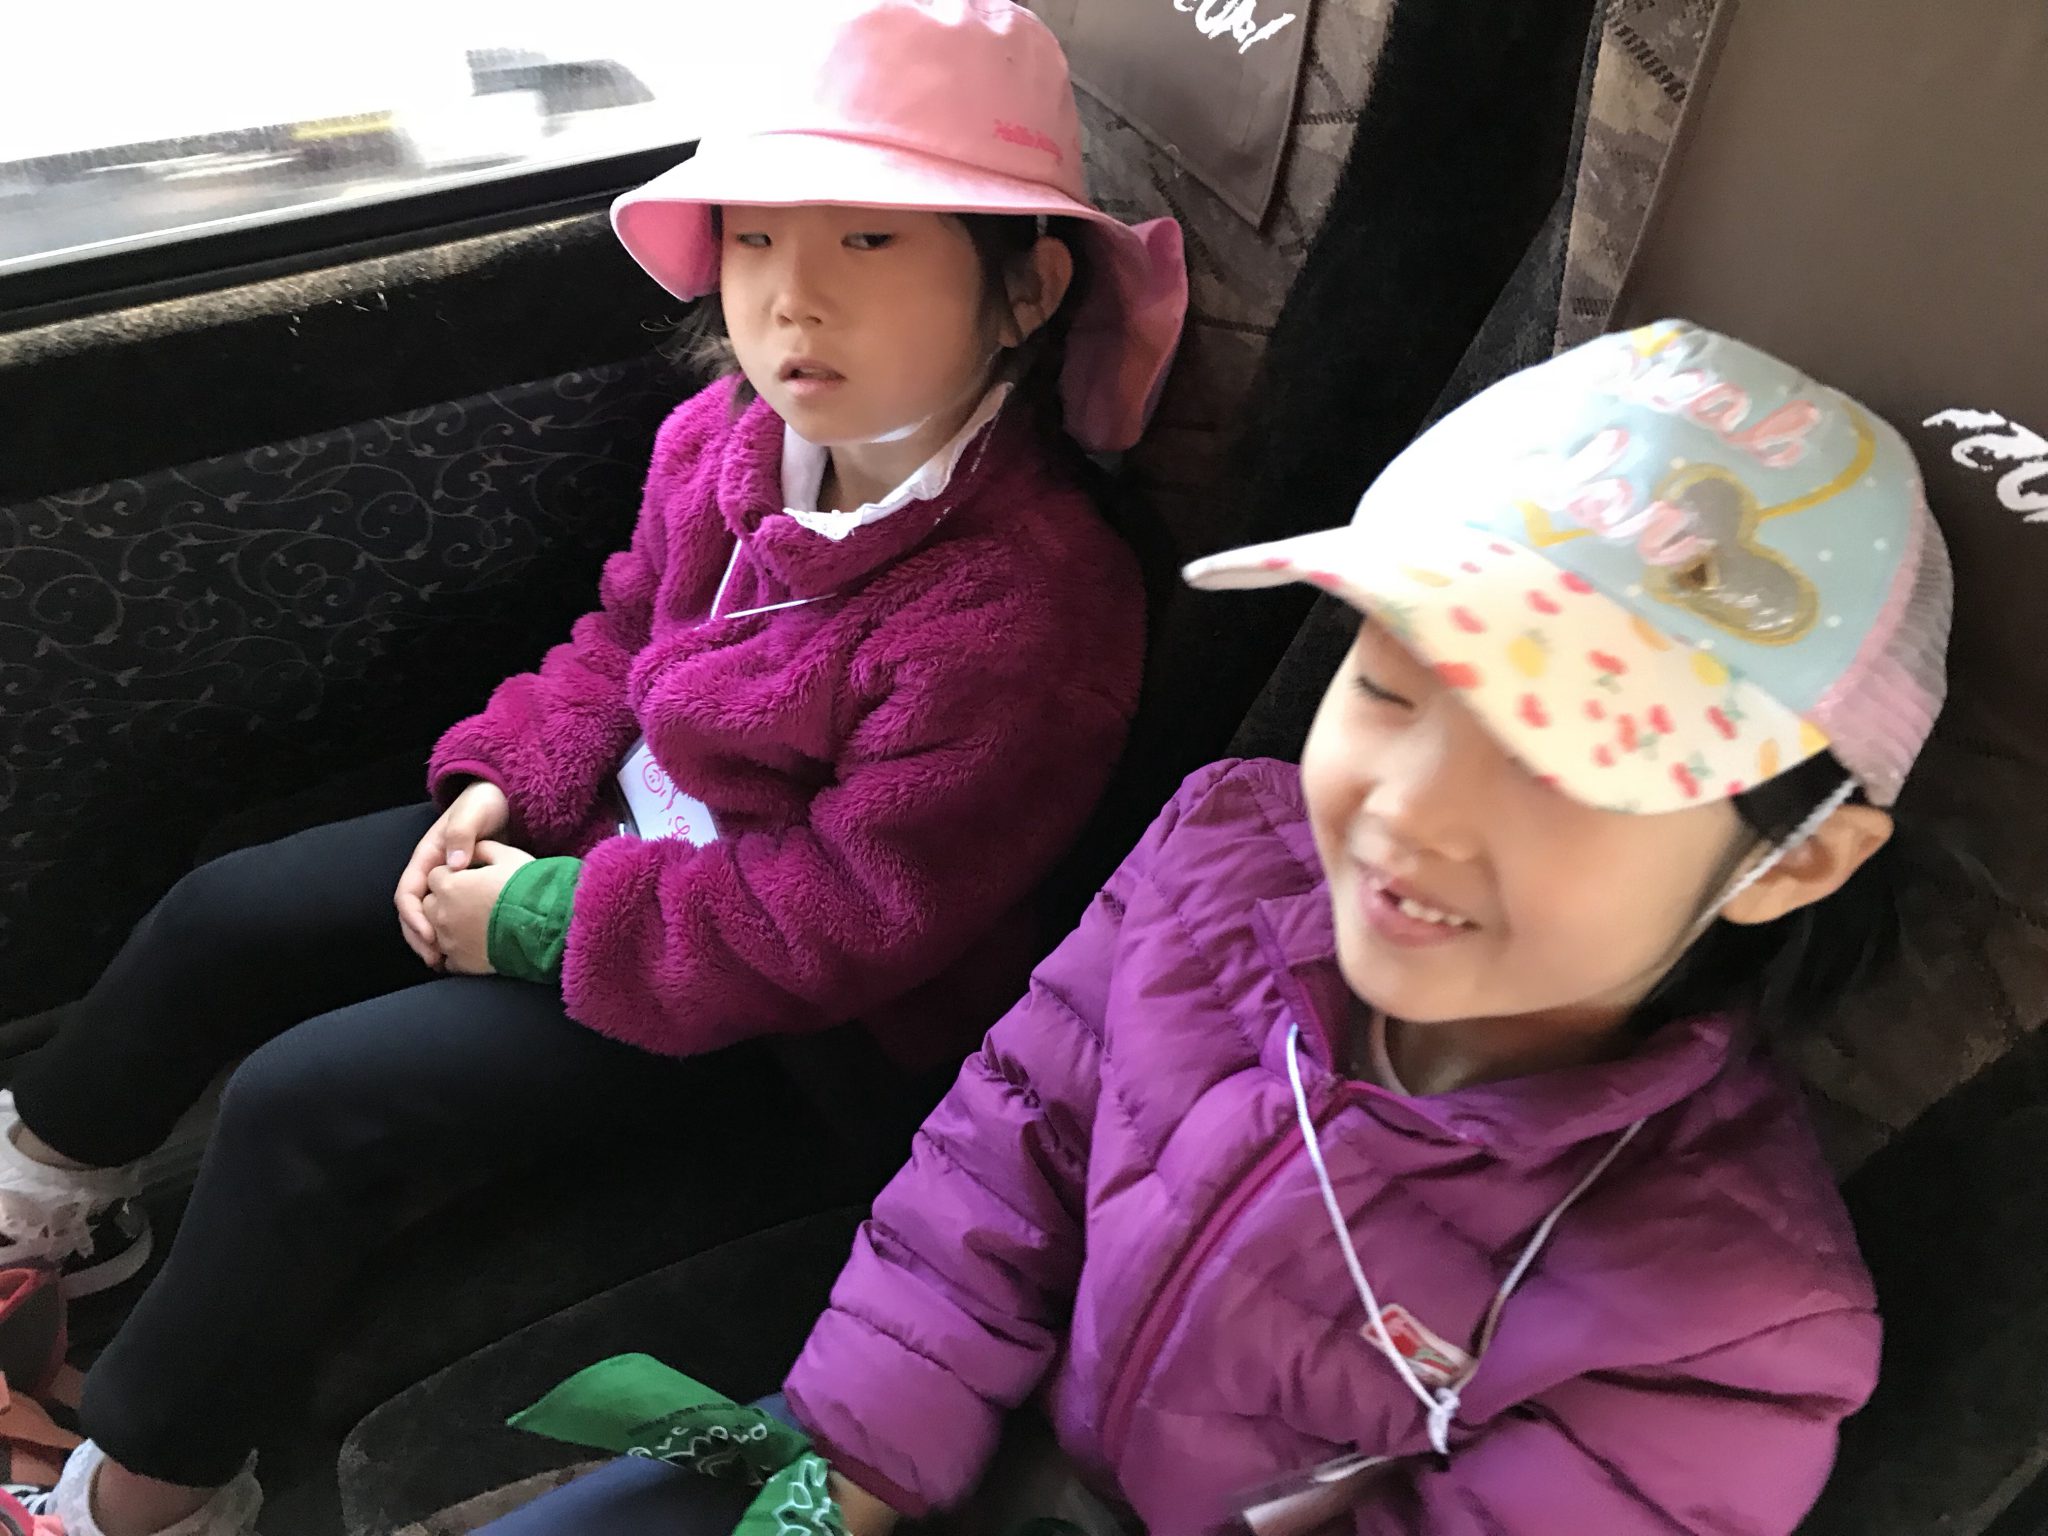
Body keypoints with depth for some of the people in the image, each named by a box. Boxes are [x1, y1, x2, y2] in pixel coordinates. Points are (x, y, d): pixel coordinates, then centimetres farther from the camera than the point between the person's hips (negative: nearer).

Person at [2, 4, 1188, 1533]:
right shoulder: (732, 436, -10)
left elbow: (845, 921, -27)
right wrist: (508, 784, -5)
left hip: (746, 990, -8)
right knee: (225, 916, 11)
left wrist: (545, 919, -20)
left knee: (309, 1105, -12)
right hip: (596, 825, 8)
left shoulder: (1026, 615, -33)